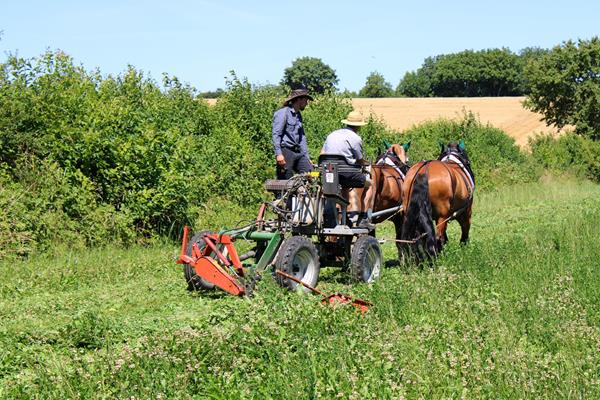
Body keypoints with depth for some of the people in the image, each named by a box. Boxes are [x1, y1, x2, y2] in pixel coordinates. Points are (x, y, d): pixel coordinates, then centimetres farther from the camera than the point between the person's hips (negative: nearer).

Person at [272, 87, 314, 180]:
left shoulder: (298, 115, 21)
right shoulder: (283, 112, -5)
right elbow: (276, 135, -12)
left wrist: (307, 157, 19)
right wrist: (278, 154, -21)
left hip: (298, 153, 8)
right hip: (285, 152, -8)